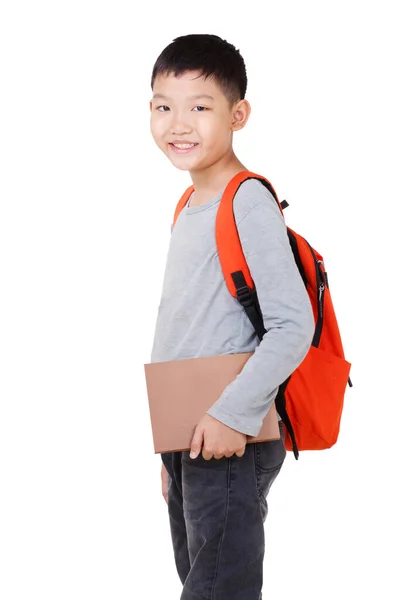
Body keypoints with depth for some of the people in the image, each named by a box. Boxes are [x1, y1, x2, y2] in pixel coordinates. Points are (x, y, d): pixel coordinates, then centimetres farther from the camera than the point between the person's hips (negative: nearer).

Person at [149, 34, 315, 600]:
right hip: (185, 440, 9)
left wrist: (231, 414, -22)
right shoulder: (189, 204, 13)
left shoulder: (249, 202, -14)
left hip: (231, 444, -9)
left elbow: (293, 325, -20)